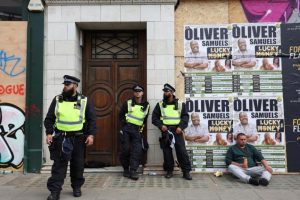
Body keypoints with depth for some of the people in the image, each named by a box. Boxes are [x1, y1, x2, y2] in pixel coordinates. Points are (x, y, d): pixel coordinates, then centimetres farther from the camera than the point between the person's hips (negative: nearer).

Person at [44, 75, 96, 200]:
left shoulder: (84, 101, 0)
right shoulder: (57, 100, 3)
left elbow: (92, 119, 1)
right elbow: (49, 119, 6)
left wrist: (91, 135, -7)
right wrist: (49, 133, -5)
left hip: (78, 138, 0)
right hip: (60, 138, 0)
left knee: (78, 165, 10)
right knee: (59, 164, -1)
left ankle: (77, 187, 28)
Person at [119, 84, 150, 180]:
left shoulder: (146, 105, 11)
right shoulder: (128, 103, 4)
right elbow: (121, 115, 9)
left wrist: (142, 127, 12)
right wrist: (124, 123, 0)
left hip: (137, 130, 2)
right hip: (126, 129, -2)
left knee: (137, 151, -8)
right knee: (125, 149, -1)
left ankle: (133, 171, -3)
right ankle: (126, 169, 14)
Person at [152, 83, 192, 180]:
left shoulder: (180, 104, 6)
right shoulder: (160, 105, 8)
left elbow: (185, 116, 4)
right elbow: (154, 117, 7)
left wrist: (181, 126, -10)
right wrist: (161, 125, -9)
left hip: (177, 130, -1)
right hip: (165, 131, 1)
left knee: (182, 151, -4)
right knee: (167, 151, 4)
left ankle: (186, 171, 5)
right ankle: (169, 171, 17)